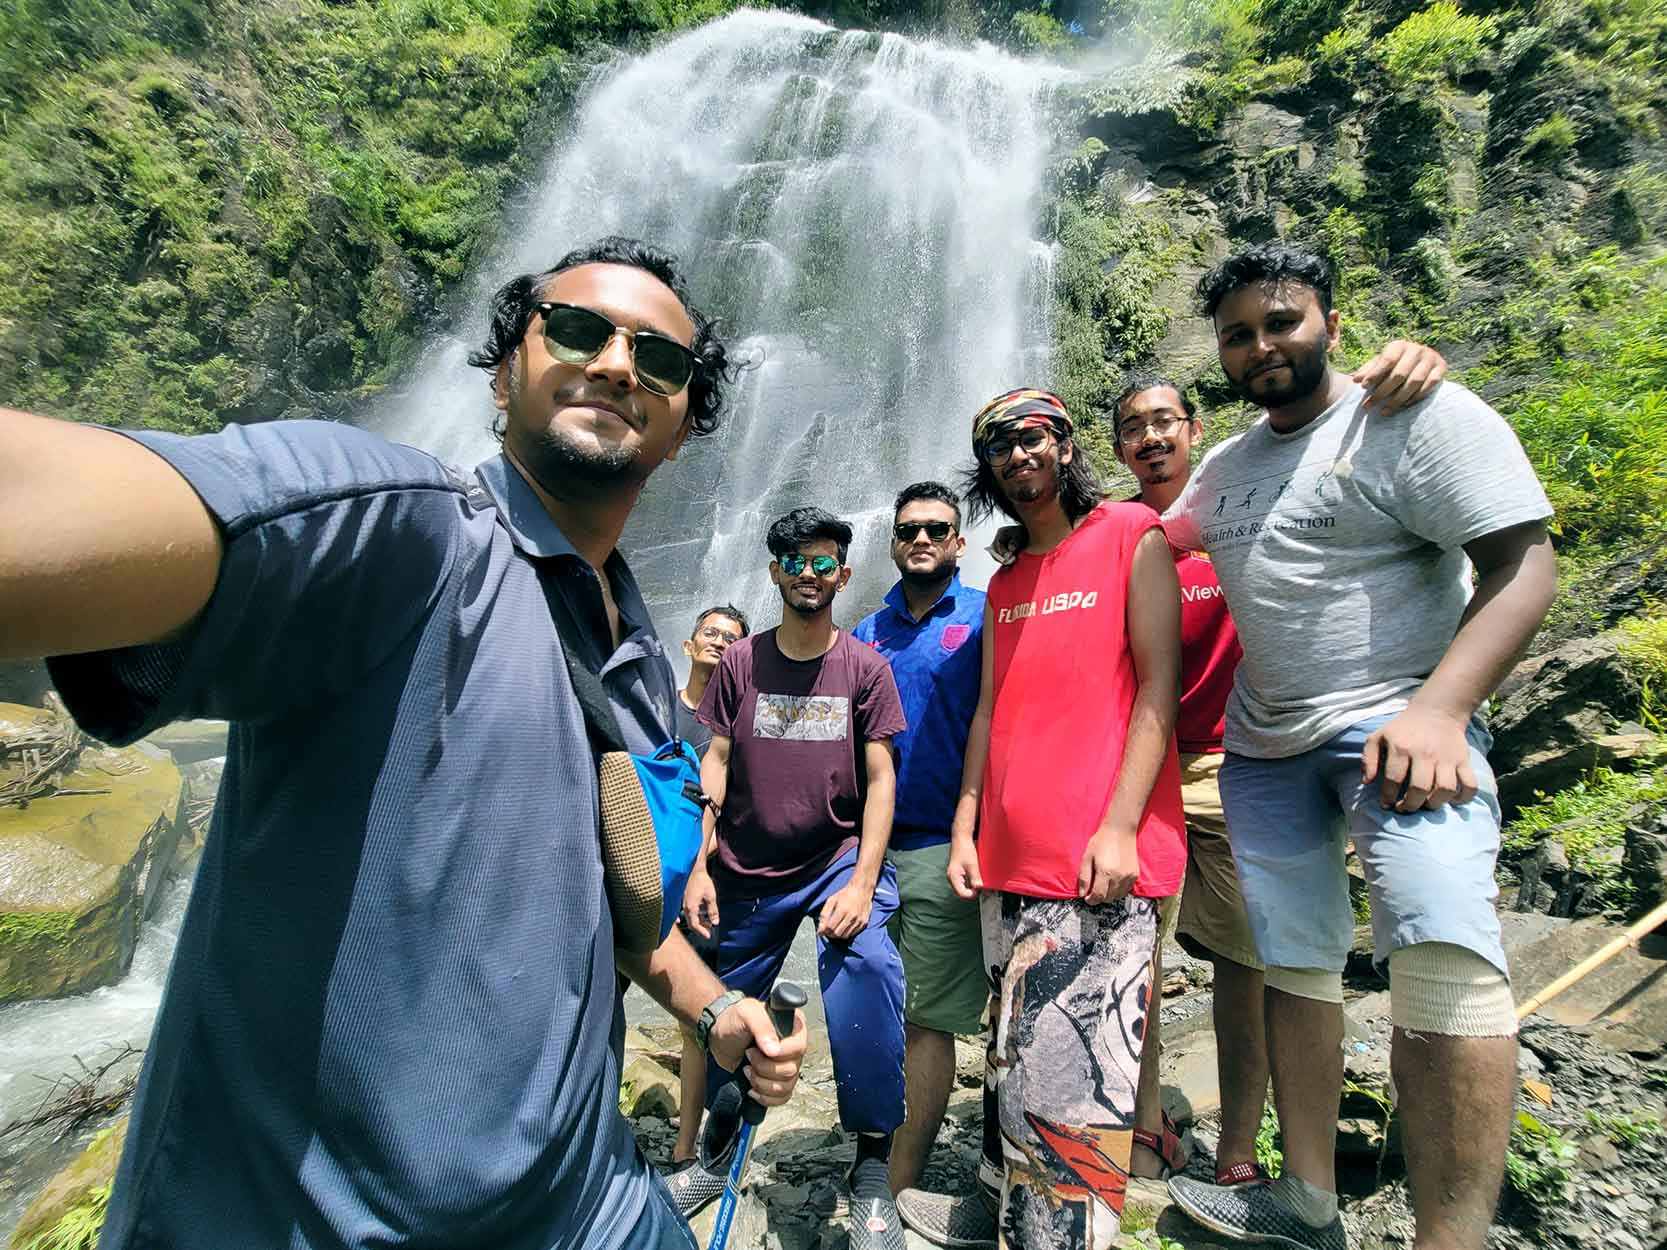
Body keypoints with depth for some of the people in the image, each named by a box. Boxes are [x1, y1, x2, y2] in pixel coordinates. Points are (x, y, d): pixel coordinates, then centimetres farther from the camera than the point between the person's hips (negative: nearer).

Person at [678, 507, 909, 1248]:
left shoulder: (865, 666, -2)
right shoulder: (739, 662, 3)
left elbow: (880, 777, -4)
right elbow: (715, 764, 4)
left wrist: (863, 881, -14)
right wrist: (700, 864, -2)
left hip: (839, 858, -2)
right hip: (746, 870, 3)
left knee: (867, 965, -27)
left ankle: (872, 1170, -7)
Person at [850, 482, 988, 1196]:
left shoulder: (983, 619, -1)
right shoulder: (867, 634, 13)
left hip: (941, 848, -4)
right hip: (869, 847, 5)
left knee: (926, 1022, 4)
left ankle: (896, 1190, 18)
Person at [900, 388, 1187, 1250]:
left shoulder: (1131, 536, 0)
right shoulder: (1004, 584, 17)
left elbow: (1157, 685, -7)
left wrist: (1119, 827, -15)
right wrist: (966, 829, 9)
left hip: (1100, 863, -6)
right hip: (1009, 860, 6)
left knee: (1075, 1083, -4)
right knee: (1016, 1065, 16)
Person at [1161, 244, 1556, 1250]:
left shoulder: (1419, 415, -5)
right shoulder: (1224, 469, 15)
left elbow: (1525, 566, -13)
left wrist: (1438, 710, -25)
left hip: (1398, 723, -6)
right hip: (1264, 745, 6)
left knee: (1443, 949, -25)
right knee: (1293, 964, 9)